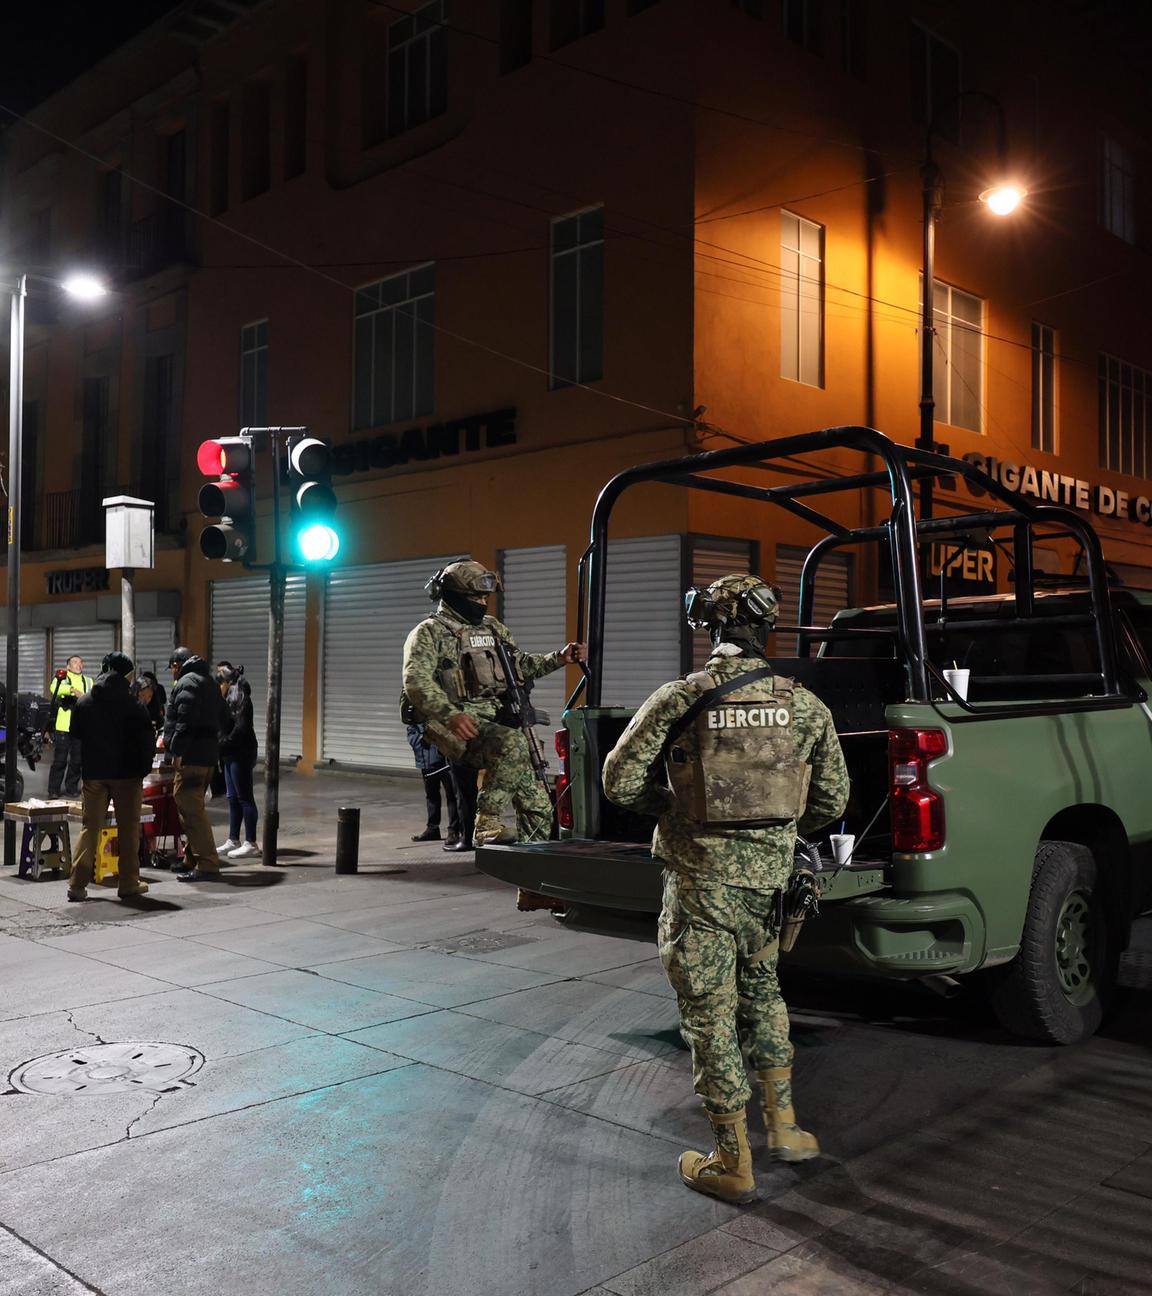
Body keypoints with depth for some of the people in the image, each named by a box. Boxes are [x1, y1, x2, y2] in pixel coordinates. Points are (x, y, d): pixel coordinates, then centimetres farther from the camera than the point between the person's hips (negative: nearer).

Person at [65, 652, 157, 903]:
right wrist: (143, 768, 3)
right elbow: (147, 740, -9)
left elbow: (74, 736, 9)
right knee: (128, 828, 6)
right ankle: (128, 883, 9)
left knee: (89, 827, 8)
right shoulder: (133, 705, -9)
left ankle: (78, 883, 2)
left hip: (94, 774, 3)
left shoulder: (83, 703, 2)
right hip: (127, 773, -3)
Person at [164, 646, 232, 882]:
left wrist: (177, 752, -20)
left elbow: (185, 722, -20)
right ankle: (193, 859, 24)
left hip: (191, 757, -10)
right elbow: (224, 720, 25)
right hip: (209, 754, 10)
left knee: (191, 810, -10)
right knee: (194, 808, 17)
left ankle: (208, 866, -13)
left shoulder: (186, 684, -10)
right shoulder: (210, 682, 21)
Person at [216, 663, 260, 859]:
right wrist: (220, 746, 3)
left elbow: (241, 729, -20)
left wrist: (222, 745, -16)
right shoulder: (229, 700, 17)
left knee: (244, 797, -7)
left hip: (241, 755, -9)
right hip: (231, 755, 9)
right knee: (233, 798, 13)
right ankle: (233, 841, 20)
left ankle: (251, 844, -4)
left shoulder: (241, 699, -12)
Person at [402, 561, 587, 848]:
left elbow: (521, 665, 32)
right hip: (462, 726, -7)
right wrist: (451, 714, -30)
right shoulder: (429, 633, -1)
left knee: (538, 805, 1)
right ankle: (487, 823, -28)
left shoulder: (493, 629, 21)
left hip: (501, 720, 7)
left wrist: (559, 658, 16)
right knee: (513, 745, -36)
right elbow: (417, 681, -15)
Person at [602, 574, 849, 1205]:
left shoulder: (679, 699, -12)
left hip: (700, 877, -4)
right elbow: (831, 802, 5)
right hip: (770, 876, 4)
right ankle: (783, 1127, 33)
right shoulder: (806, 706, -2)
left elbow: (620, 781, -10)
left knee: (710, 1012, 8)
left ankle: (732, 1164, 19)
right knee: (761, 993, 26)